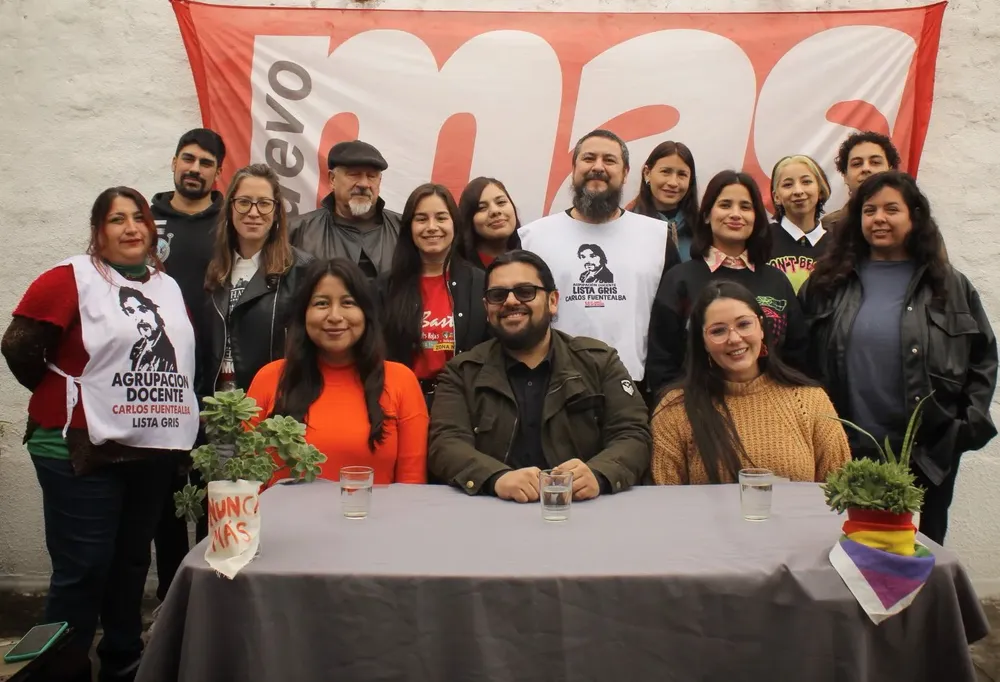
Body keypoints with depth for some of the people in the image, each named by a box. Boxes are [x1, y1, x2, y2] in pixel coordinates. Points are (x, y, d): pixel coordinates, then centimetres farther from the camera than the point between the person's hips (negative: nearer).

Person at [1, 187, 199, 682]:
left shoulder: (168, 287, 13)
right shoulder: (69, 279, -7)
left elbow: (185, 359, 20)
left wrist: (185, 431, 11)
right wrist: (61, 398, 1)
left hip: (155, 450, 6)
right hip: (83, 450, -6)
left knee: (132, 562, 16)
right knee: (82, 570, -2)